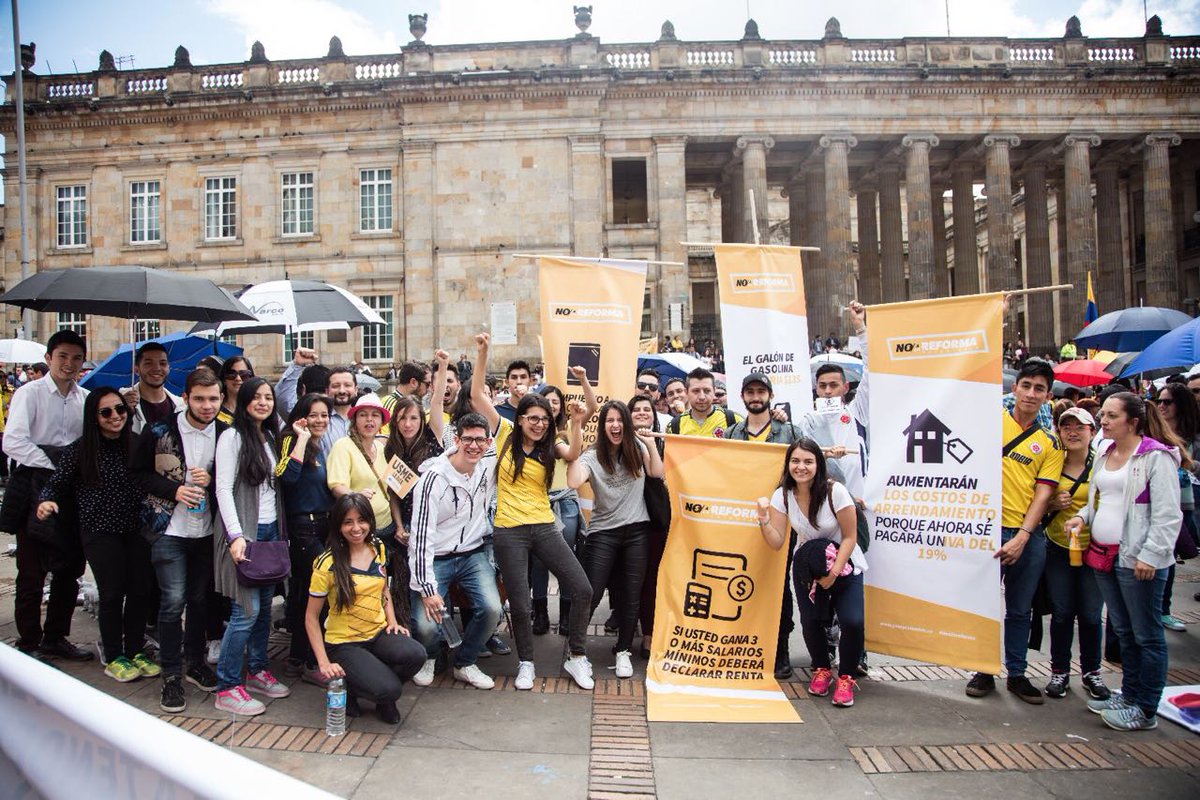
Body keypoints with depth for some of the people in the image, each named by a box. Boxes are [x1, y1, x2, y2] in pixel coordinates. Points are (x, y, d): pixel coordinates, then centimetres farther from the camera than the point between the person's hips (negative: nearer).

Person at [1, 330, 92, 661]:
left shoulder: (86, 399, 9)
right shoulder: (29, 393, -5)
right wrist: (54, 468, -17)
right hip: (36, 488, -5)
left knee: (69, 571, 12)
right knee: (32, 574, 3)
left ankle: (56, 638, 26)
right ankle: (28, 643, 17)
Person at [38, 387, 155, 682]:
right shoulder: (79, 450, -7)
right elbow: (57, 484, 1)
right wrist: (46, 502, -18)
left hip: (136, 529, 3)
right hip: (100, 531, -3)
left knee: (140, 590, 5)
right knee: (113, 593, 0)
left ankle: (135, 651, 23)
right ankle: (113, 658, 19)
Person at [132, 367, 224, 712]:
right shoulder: (158, 432, -8)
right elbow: (137, 472, -1)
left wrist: (211, 480, -13)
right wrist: (173, 489, -15)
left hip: (206, 529, 3)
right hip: (169, 528, -3)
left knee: (200, 598, 13)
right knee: (174, 600, -6)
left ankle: (195, 663, 30)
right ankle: (171, 675, 10)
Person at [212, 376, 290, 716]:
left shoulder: (270, 437, 14)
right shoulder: (233, 437, -8)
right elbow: (223, 489, -14)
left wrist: (281, 529, 11)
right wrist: (236, 535, -22)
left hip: (271, 531, 7)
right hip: (244, 533, -7)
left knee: (265, 606, 12)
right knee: (247, 610, -8)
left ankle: (258, 671, 26)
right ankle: (227, 687, 3)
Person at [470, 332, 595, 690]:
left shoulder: (550, 446, 7)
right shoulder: (505, 433, 2)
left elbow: (574, 454, -15)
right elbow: (477, 395, -3)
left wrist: (576, 425, -30)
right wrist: (482, 353, -10)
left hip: (544, 527, 2)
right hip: (509, 532, -2)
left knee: (582, 589, -5)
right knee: (520, 604, 2)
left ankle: (577, 657, 14)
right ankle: (525, 664, 26)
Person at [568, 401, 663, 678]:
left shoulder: (636, 447, 6)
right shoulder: (592, 455, -6)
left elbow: (657, 473, -1)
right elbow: (573, 482, -23)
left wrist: (650, 442, -6)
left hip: (637, 530, 3)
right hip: (604, 532, -3)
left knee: (632, 595, 8)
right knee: (590, 594, -5)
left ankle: (624, 651, 24)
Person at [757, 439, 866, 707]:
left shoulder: (835, 492, -21)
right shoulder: (782, 495, -11)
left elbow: (850, 537, -14)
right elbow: (777, 542, -13)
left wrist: (834, 572, -21)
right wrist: (763, 518, -31)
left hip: (844, 565, -2)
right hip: (806, 567, 3)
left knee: (852, 621, -20)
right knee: (810, 620, -14)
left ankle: (846, 677, 6)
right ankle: (822, 670, 16)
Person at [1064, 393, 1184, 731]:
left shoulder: (1156, 456, -11)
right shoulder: (1104, 452, 12)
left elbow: (1168, 515, -15)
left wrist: (1150, 555, -18)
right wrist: (1082, 516, 4)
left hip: (1138, 560, -8)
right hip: (1103, 555, 8)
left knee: (1147, 635, 3)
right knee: (1123, 631, 18)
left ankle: (1146, 711, 12)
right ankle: (1129, 695, 29)